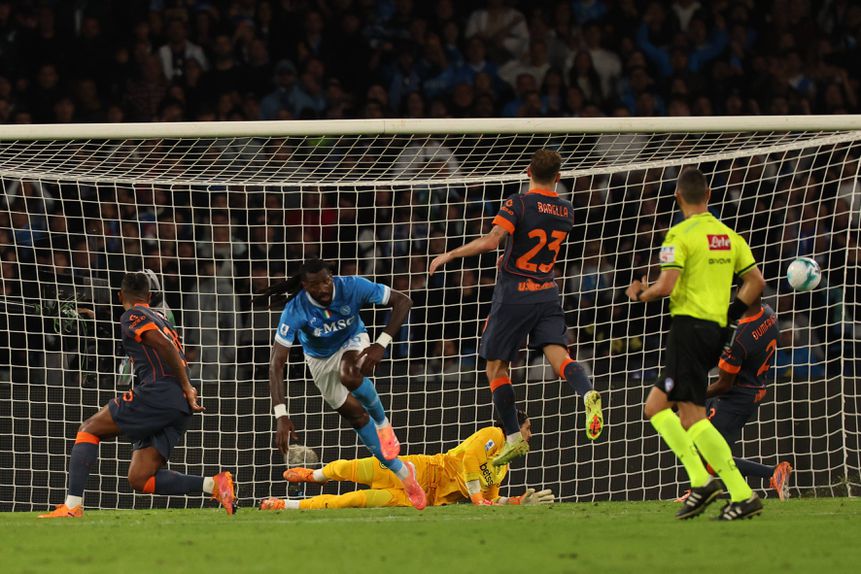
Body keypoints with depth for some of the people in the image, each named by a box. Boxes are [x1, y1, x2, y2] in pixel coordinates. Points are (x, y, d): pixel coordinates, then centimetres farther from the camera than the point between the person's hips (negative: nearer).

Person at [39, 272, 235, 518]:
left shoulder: (132, 316, 1)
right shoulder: (160, 318, 28)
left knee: (89, 430, 2)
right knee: (139, 479, 4)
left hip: (159, 393, -8)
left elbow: (164, 344, -13)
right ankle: (213, 484, -9)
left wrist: (187, 387, -14)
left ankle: (72, 505, -10)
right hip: (180, 409, 8)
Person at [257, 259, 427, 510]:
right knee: (356, 415, 0)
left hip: (353, 341, -2)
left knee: (350, 376, -36)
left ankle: (383, 423, -7)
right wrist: (281, 416, -47)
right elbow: (276, 363, -37)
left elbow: (402, 301, -25)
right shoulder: (295, 310, -34)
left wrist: (382, 343, -38)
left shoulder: (351, 287, -33)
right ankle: (403, 472, 17)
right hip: (320, 358, 2)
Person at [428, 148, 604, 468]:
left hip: (514, 294, -4)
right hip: (547, 293, 4)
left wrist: (448, 255, -15)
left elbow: (490, 242, -24)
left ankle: (514, 439, 5)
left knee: (496, 367, 8)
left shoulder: (518, 204, -12)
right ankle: (588, 393, -40)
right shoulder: (565, 211, 7)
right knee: (558, 354, -7)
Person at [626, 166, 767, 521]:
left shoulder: (681, 235, -9)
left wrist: (640, 294, 2)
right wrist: (729, 315, 20)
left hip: (690, 325, -8)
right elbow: (756, 282, 12)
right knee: (656, 405, 10)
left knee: (692, 417, -6)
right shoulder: (728, 236, 12)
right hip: (716, 331, 8)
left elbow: (667, 285, -18)